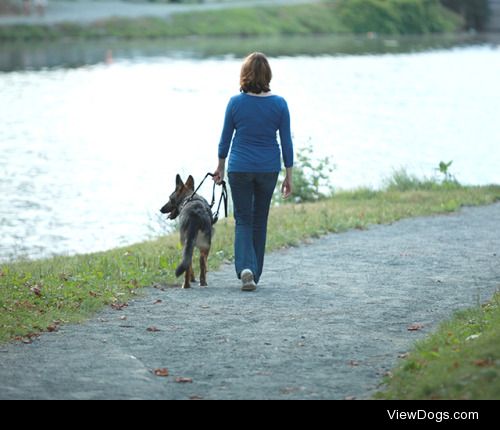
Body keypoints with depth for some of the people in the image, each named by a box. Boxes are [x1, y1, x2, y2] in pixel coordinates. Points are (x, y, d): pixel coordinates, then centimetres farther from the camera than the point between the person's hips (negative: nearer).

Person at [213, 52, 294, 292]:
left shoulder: (235, 103, -8)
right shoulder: (279, 104, -6)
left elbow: (225, 138, 1)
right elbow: (286, 142, -2)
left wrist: (220, 167, 16)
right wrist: (289, 177, 6)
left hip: (240, 169, -1)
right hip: (269, 169, 1)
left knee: (243, 220, 5)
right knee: (260, 220, 15)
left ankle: (245, 267, -17)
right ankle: (254, 274, 20)